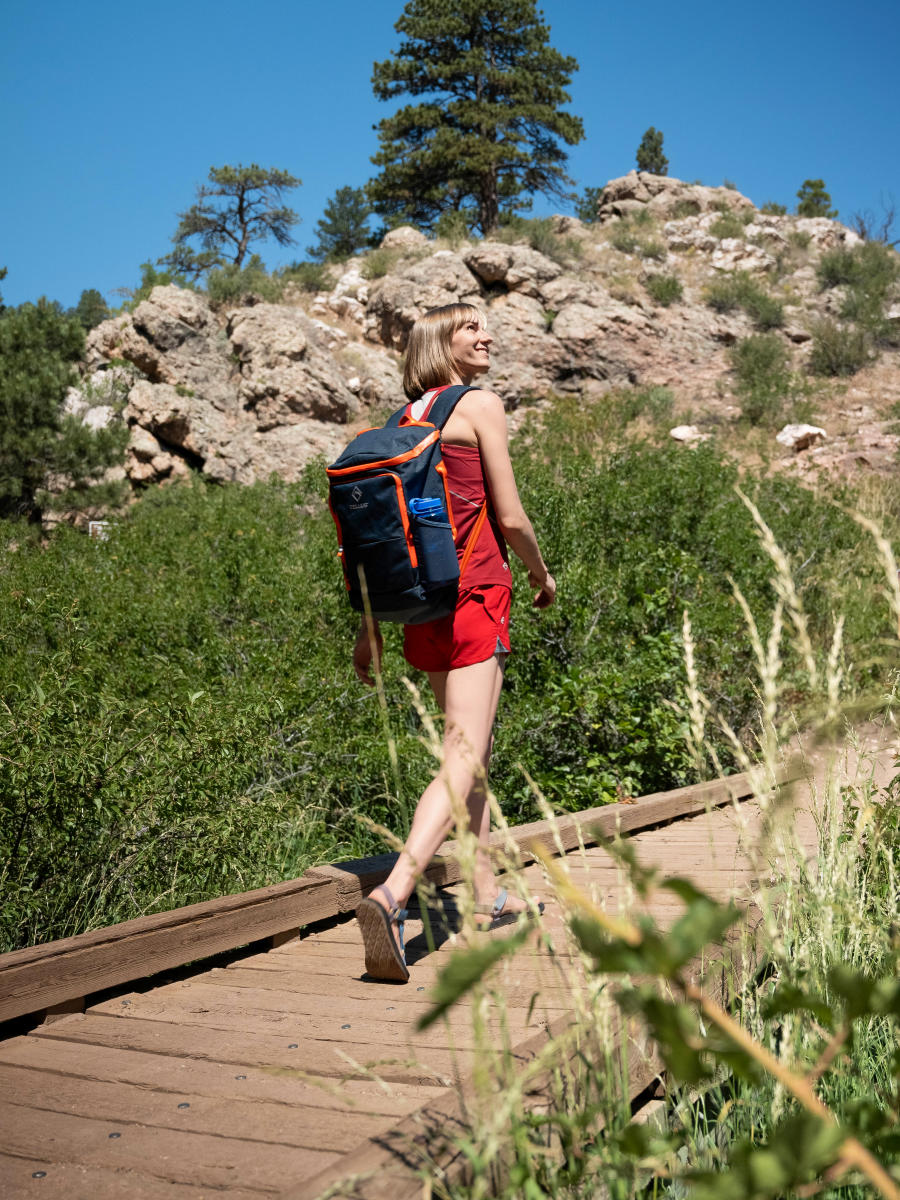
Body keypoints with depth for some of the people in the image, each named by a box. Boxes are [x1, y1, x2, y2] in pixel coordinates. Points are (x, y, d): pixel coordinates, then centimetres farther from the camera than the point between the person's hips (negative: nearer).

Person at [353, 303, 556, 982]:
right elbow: (510, 518, -7)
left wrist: (371, 625, 16)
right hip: (475, 595, -7)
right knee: (461, 764, -10)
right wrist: (542, 574, 12)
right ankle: (391, 897, -25)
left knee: (476, 747, 19)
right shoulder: (482, 404, -4)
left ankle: (488, 894, 28)